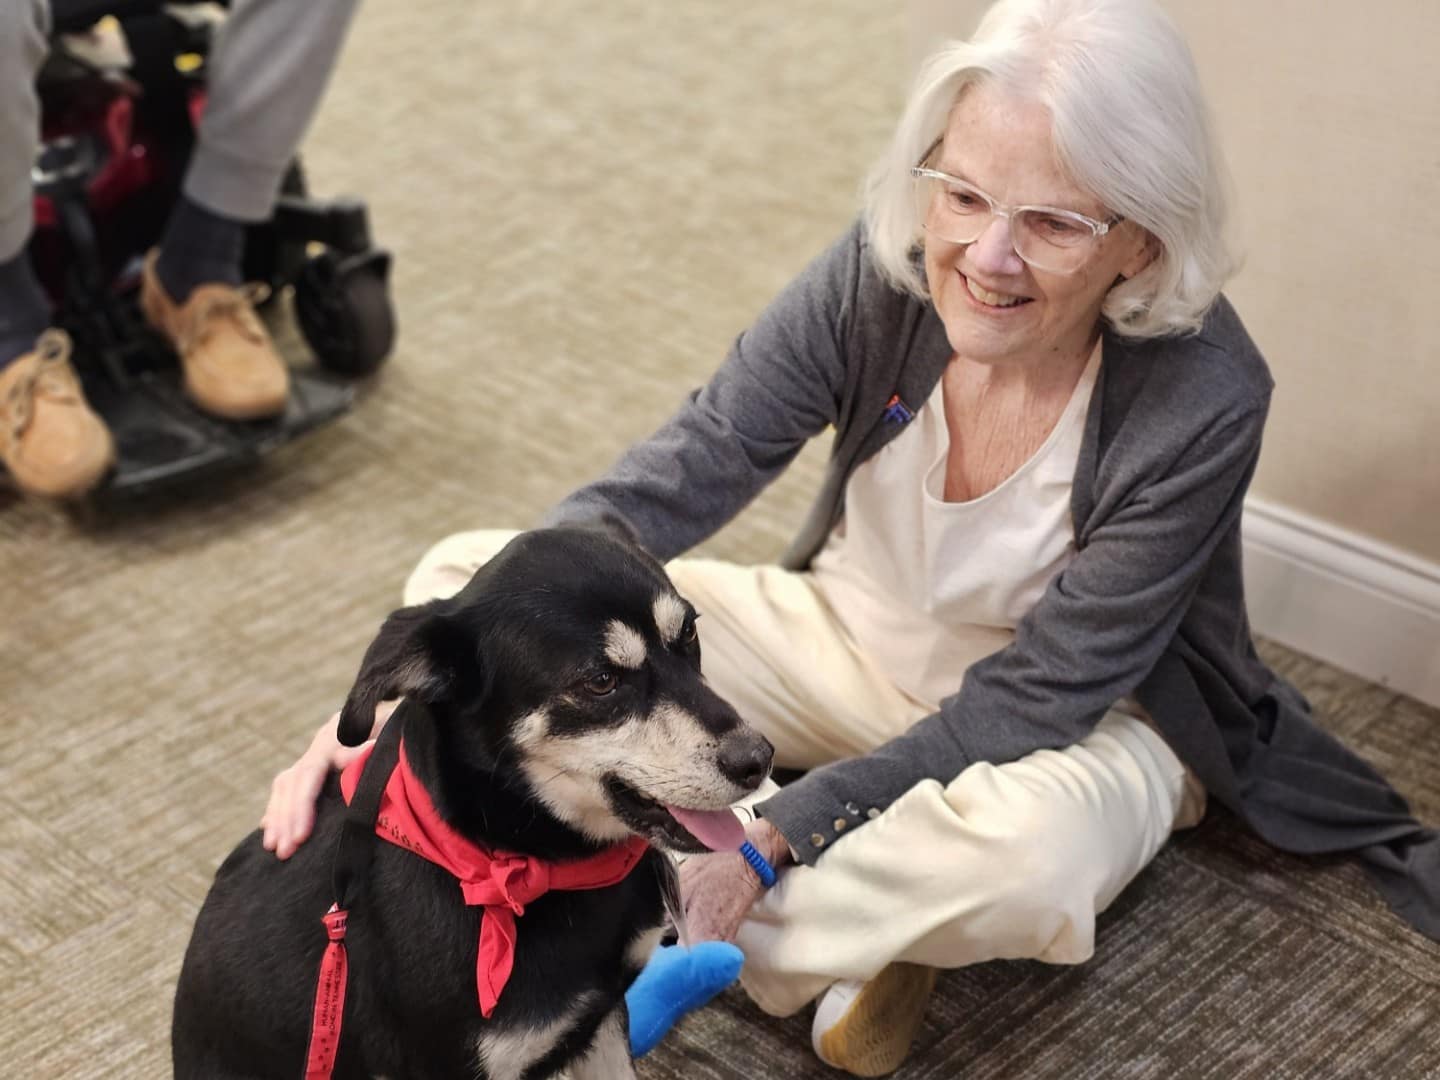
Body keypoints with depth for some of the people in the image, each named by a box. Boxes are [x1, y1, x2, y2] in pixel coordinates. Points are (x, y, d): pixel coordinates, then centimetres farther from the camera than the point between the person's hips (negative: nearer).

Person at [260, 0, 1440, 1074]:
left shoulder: (1201, 400, -29)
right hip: (850, 640, 4)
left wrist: (776, 831, -32)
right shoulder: (881, 273, -21)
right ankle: (863, 922, -15)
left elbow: (1040, 693, -25)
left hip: (1078, 721, -4)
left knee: (1033, 850, -43)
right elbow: (673, 478, -28)